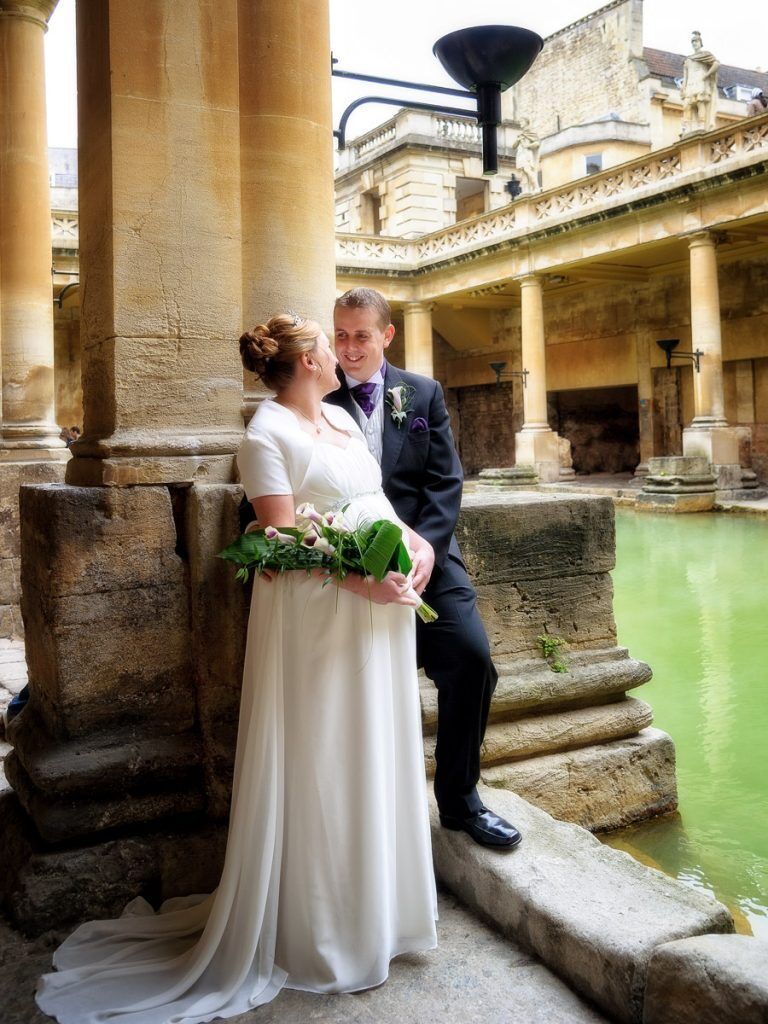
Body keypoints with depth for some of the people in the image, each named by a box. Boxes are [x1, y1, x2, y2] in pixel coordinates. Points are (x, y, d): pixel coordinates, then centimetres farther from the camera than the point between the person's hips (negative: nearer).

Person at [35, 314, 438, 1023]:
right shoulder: (267, 435, -11)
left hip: (380, 613, 8)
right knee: (319, 769, 4)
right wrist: (362, 582, -22)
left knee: (373, 759, 17)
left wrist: (417, 539, 2)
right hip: (319, 617, -8)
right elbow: (285, 544, -16)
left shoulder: (342, 417, 15)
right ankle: (323, 935, 22)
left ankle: (375, 907, 35)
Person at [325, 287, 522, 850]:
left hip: (423, 554, 1)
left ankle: (459, 797, 9)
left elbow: (445, 481, 3)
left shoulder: (424, 394, 9)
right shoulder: (321, 402, 5)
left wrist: (426, 546, -13)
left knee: (472, 658, -12)